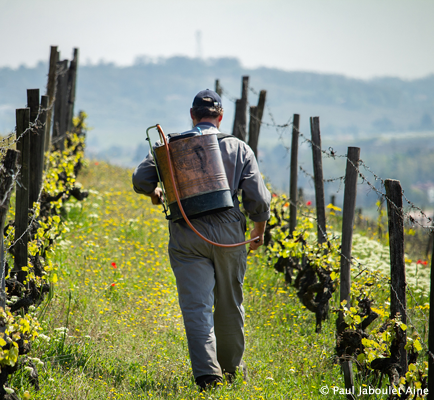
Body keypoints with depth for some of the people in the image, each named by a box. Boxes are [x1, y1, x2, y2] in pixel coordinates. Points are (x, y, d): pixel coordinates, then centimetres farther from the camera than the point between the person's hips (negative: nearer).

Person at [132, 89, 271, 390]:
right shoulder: (239, 148, 5)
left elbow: (141, 179, -2)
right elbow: (259, 201, 1)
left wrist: (155, 193, 21)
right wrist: (260, 232, 18)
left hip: (187, 235, -1)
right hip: (228, 234, 1)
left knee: (197, 307, -4)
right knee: (230, 304, 16)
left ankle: (208, 374, -16)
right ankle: (232, 368, 31)